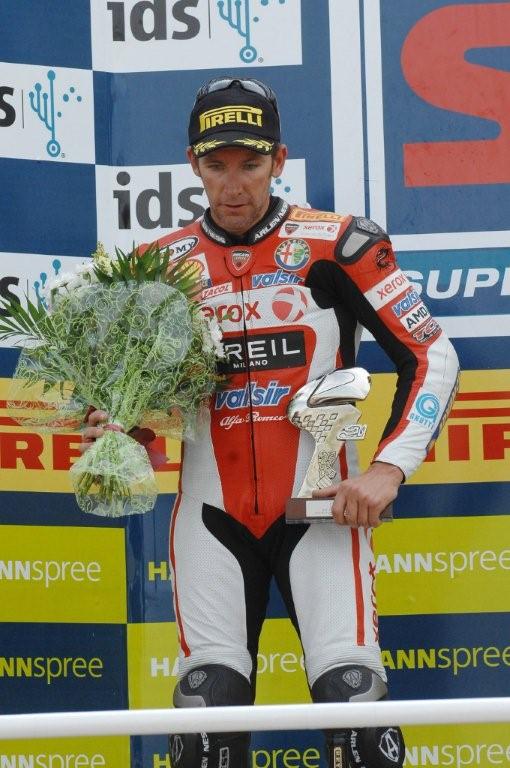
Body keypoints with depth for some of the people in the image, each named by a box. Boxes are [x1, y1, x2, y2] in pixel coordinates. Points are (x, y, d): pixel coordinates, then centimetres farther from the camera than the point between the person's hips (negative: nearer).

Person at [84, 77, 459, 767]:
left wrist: (389, 467, -10)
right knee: (209, 701, -9)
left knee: (353, 694, -13)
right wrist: (115, 426, -5)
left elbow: (432, 358, -2)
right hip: (213, 509, 2)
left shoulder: (337, 244, -3)